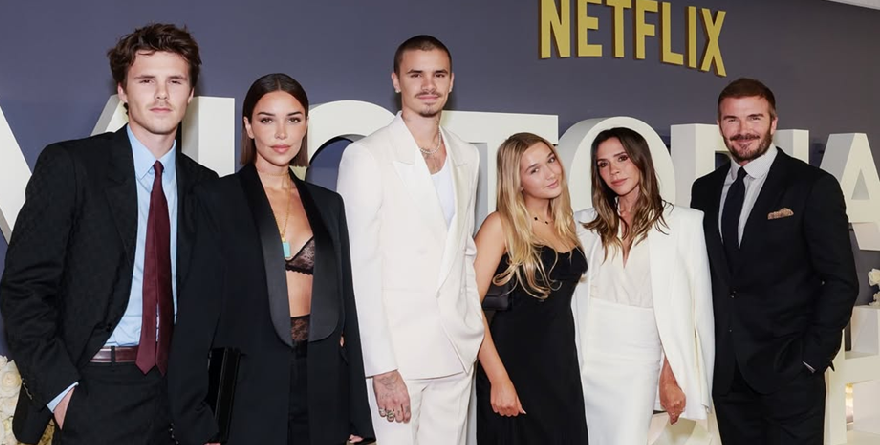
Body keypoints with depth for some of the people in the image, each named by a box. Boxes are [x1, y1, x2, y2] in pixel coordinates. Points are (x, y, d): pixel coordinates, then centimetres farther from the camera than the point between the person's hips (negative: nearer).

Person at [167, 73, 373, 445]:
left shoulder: (328, 205, 9)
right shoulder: (215, 200, -4)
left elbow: (345, 306, 9)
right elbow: (195, 316, -6)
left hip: (322, 396, 4)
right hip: (250, 394, -3)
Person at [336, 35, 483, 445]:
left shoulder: (467, 157, 11)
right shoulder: (366, 156, -7)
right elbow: (360, 268, -11)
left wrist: (473, 328, 11)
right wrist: (381, 368, -15)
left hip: (457, 351, 5)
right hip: (395, 353, -5)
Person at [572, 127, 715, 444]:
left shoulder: (683, 222, -2)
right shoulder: (586, 224, 7)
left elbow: (689, 306, -3)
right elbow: (574, 297, 7)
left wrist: (671, 375, -6)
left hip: (640, 361, -2)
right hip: (588, 359, 3)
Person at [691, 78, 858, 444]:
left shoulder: (813, 187, -5)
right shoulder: (705, 190, 8)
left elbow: (840, 281, -7)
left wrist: (812, 357, -11)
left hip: (788, 372, -4)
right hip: (725, 371, 4)